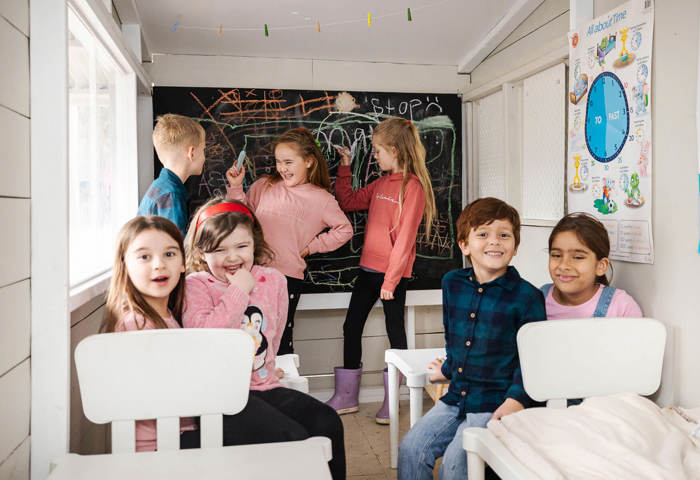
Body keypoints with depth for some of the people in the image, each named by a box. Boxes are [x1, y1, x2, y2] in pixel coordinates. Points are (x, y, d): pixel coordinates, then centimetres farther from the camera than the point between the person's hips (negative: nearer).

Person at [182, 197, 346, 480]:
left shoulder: (273, 280, 9)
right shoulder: (196, 286, -4)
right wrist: (238, 291, -17)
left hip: (264, 386, 5)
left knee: (327, 423, -13)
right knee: (292, 436, -25)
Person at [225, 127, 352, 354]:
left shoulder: (321, 199, 3)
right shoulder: (263, 186, 8)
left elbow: (344, 229, 12)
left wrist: (311, 247, 6)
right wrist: (236, 187, 2)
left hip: (288, 276, -2)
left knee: (281, 337, 4)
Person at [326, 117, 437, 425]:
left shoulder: (413, 186, -13)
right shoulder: (381, 184, 11)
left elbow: (405, 238, -17)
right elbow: (348, 202, 22)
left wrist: (391, 279, -18)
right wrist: (344, 168, 16)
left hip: (393, 273, -8)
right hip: (368, 267, 8)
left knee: (395, 330, 5)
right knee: (351, 327, 11)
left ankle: (391, 400, 19)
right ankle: (346, 397, 24)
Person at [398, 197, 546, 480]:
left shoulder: (527, 297, -10)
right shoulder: (452, 283, 5)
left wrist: (517, 398, -17)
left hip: (495, 404, -5)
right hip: (455, 398, 5)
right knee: (411, 447, -5)